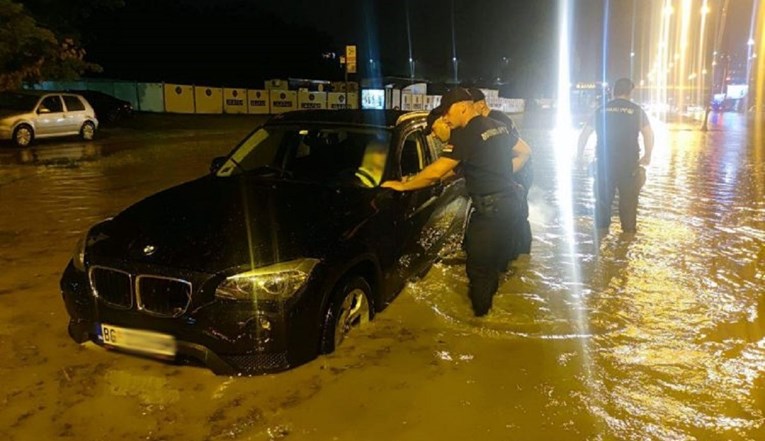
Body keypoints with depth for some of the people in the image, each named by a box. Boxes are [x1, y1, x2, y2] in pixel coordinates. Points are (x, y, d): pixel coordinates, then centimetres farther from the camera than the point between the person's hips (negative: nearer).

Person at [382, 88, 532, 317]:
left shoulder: (465, 135, -16)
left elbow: (435, 172, -21)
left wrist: (403, 185, -11)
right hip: (511, 202, 10)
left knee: (479, 269, 1)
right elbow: (524, 152, 21)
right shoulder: (497, 127, 11)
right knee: (497, 261, 21)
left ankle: (481, 316, 10)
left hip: (491, 210, -10)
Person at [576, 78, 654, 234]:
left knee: (603, 195, 11)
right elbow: (648, 134, -5)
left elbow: (584, 133, 6)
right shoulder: (636, 110, 0)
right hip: (629, 161, -1)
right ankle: (629, 229, 14)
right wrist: (647, 156, 6)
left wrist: (579, 154, 15)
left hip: (604, 160, 2)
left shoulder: (602, 110, 5)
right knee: (628, 196, 9)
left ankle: (602, 227, 12)